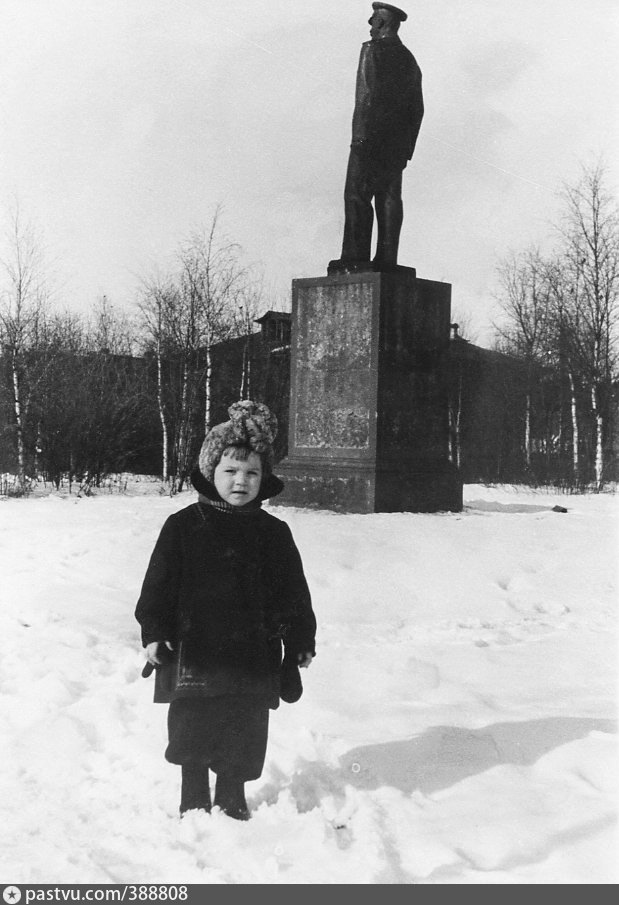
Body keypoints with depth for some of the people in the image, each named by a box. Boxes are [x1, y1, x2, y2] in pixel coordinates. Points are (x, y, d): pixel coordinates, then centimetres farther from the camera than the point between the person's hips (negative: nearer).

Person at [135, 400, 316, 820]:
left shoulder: (273, 533, 4)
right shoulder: (183, 526, -2)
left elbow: (295, 592, 9)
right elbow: (158, 583, -1)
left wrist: (302, 640, 7)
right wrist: (154, 632, -7)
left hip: (253, 656, 2)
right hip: (194, 653, -2)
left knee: (244, 739, 9)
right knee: (193, 737, 6)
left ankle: (232, 802, 30)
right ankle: (194, 806, 24)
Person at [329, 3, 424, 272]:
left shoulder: (373, 50, -3)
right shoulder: (410, 60, 20)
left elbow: (368, 95, -14)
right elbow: (417, 109, 19)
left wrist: (361, 136, -18)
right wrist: (407, 148, 21)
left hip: (371, 136, -7)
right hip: (398, 144, 7)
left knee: (357, 195, -9)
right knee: (389, 198, 3)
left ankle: (355, 257, -17)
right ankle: (386, 260, -3)